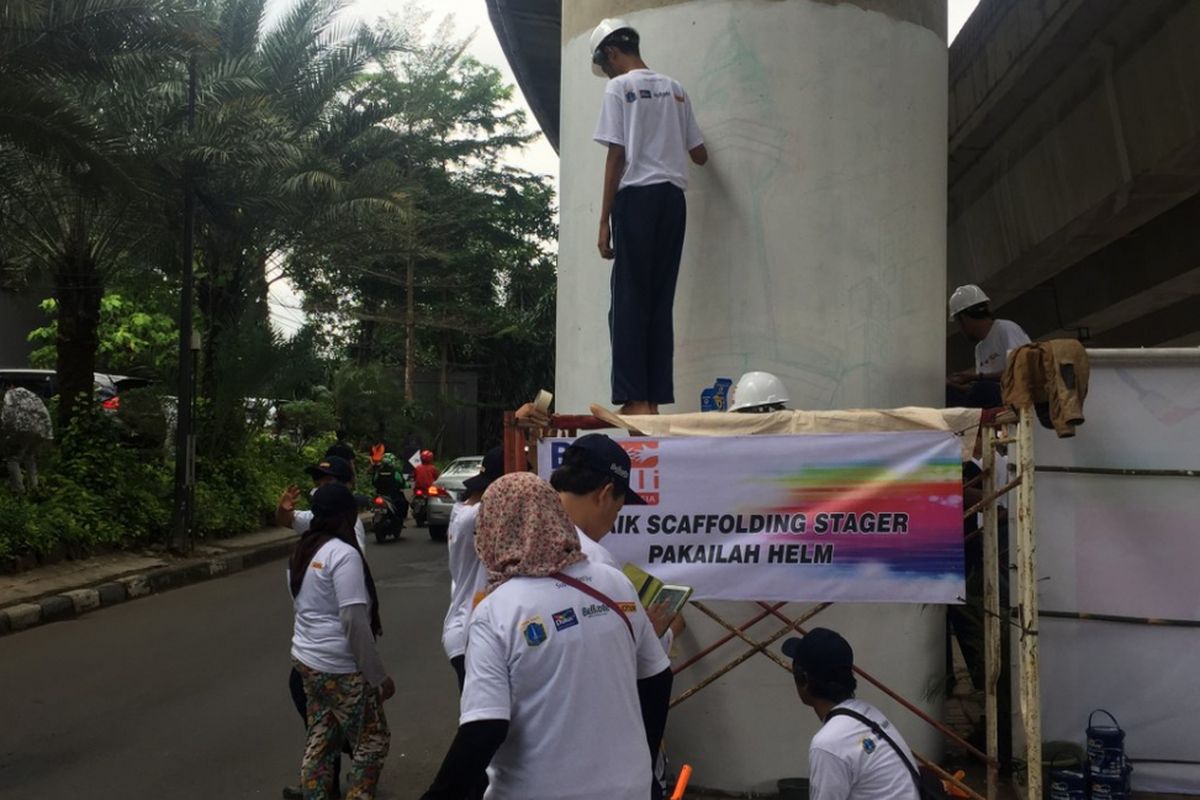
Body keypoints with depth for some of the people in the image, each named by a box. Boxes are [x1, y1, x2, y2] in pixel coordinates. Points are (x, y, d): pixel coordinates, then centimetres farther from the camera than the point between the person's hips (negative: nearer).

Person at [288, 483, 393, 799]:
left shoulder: (302, 551, 9)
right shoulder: (344, 554, -18)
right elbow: (354, 622, -22)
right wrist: (378, 676, -17)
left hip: (307, 659, 9)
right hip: (340, 667, -8)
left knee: (320, 740, 14)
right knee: (372, 740, 5)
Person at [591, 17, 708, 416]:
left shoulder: (619, 87, 0)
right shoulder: (675, 89, 17)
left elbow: (616, 157, -7)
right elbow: (700, 155, 20)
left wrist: (604, 221, -5)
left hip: (637, 197, -6)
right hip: (673, 198, 6)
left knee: (630, 301, -4)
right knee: (661, 301, 5)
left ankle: (635, 399, -8)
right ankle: (654, 400, 3)